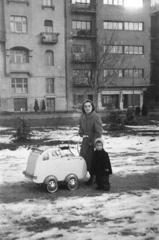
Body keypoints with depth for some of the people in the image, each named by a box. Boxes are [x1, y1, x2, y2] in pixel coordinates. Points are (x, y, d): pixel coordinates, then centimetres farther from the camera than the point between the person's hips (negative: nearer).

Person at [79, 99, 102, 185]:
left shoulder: (96, 117, -15)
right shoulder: (82, 117, 5)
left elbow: (99, 132, -16)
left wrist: (93, 142, -16)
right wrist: (82, 134, 6)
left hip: (93, 142, -7)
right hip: (85, 140, 7)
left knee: (92, 160, -2)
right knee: (83, 158, 10)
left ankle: (94, 178, 14)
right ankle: (92, 176, 24)